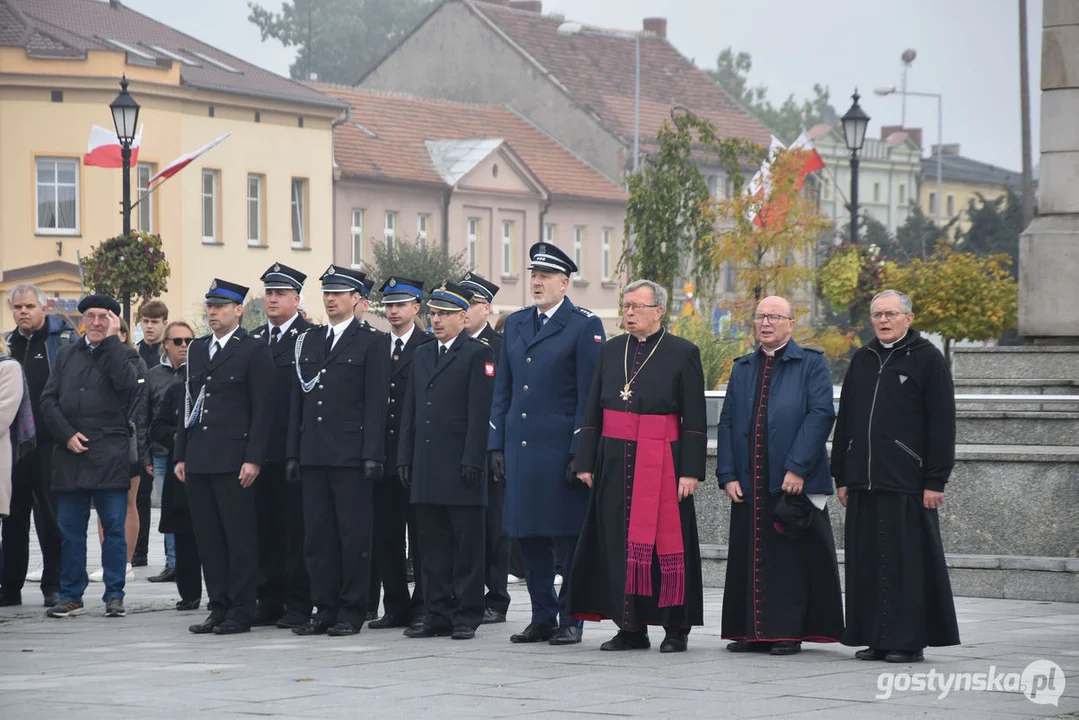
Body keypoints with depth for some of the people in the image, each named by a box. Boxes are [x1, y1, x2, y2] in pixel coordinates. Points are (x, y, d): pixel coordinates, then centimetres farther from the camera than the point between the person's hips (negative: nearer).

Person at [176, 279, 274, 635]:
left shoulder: (254, 351, -3)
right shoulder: (197, 349, 17)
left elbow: (262, 409, -7)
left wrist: (253, 459, -13)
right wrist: (181, 455, 14)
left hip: (233, 460, -6)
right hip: (199, 459, 6)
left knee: (240, 538, -4)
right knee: (208, 538, 7)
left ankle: (241, 611, 0)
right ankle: (219, 607, 13)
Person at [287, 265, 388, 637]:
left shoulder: (370, 342, -1)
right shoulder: (309, 341, 16)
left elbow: (376, 402, -6)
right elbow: (298, 400, 16)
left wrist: (372, 456, -12)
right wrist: (294, 453, 10)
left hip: (351, 455, -6)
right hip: (314, 454, 6)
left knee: (354, 534, -3)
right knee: (317, 535, 6)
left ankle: (352, 610, 2)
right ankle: (325, 608, 11)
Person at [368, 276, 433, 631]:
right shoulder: (373, 348, 14)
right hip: (382, 455, 5)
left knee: (420, 534, -2)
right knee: (385, 534, 6)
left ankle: (423, 606, 3)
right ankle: (396, 606, 12)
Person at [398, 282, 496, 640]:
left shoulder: (479, 354, -3)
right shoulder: (423, 354, 17)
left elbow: (480, 412, -9)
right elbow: (410, 410, 18)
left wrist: (472, 460, -15)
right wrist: (405, 457, 11)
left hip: (461, 466, -7)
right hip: (427, 469, 7)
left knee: (467, 545, -1)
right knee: (433, 545, 8)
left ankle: (467, 616, 3)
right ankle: (437, 615, 12)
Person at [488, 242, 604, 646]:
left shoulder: (585, 326, -3)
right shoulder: (516, 324, 15)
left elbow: (589, 396, -7)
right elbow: (502, 390, 17)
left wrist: (579, 453, -12)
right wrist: (497, 445, 10)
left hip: (561, 451, -6)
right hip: (520, 447, 6)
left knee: (567, 539, -1)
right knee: (528, 537, 8)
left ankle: (570, 620, 6)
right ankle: (542, 617, 16)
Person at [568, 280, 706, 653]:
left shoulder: (683, 353, -1)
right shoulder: (611, 351, 12)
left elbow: (695, 418, -4)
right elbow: (592, 410, 13)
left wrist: (690, 470, -10)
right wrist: (586, 462, 6)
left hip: (661, 463, -4)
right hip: (615, 463, 4)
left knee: (665, 541, -3)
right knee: (618, 543, 2)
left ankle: (676, 628, 6)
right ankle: (631, 628, 8)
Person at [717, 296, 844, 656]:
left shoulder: (811, 364, 1)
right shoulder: (742, 368, 17)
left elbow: (821, 414, -10)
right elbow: (727, 421, 13)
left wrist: (797, 468, -17)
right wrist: (727, 474, 1)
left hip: (793, 482, -5)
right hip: (748, 484, 5)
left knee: (791, 557, -2)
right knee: (749, 557, 6)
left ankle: (788, 632, 3)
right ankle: (752, 632, 12)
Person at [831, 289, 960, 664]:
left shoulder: (927, 359, -1)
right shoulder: (862, 360, 16)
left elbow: (942, 423, -5)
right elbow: (844, 421, 18)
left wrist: (935, 481, -11)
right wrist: (842, 476, 12)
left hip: (907, 482, -6)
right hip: (864, 483, 6)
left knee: (908, 562, -4)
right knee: (867, 562, 5)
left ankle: (909, 640, 2)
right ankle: (875, 638, 12)